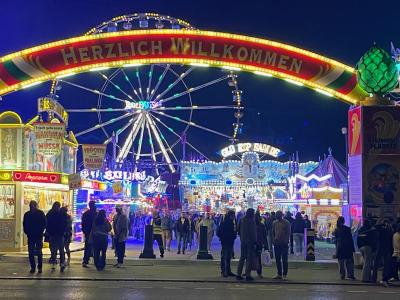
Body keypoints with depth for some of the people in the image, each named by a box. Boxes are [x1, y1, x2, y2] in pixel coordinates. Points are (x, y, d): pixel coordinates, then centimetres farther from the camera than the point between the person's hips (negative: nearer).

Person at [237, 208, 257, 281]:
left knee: (242, 257, 13)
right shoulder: (251, 220, -15)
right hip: (250, 241, -6)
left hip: (243, 241, 7)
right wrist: (255, 241, -9)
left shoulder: (242, 220, 6)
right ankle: (248, 275, -2)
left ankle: (239, 274, 12)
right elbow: (253, 232, -14)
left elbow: (239, 230, 12)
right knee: (250, 258, -1)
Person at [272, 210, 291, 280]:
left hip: (284, 244, -5)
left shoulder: (286, 223, -3)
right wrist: (273, 240, 3)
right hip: (276, 244, 5)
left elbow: (288, 233, -4)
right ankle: (279, 274, 13)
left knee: (284, 260, -2)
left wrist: (286, 241, -12)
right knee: (277, 260, 6)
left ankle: (284, 275, 2)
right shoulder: (274, 223, 11)